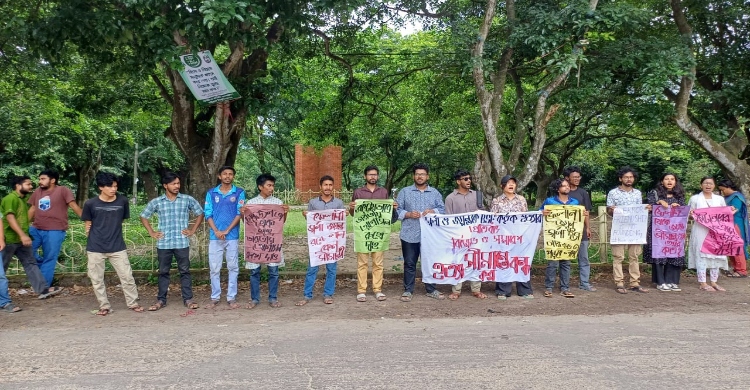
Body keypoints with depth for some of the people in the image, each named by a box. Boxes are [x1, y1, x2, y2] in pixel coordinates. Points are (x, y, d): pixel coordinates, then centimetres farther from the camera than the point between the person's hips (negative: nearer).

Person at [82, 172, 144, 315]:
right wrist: (93, 240, 6)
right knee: (96, 279, 6)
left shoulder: (123, 201, -4)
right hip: (95, 248, -1)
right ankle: (104, 306, 21)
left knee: (127, 276, 3)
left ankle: (133, 303, 18)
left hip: (117, 247, 1)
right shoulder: (90, 204, -8)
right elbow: (88, 225, 5)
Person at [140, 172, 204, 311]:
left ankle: (188, 299, 12)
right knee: (163, 272, 9)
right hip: (163, 243, 1)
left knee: (184, 271, 5)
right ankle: (161, 300, 18)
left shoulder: (188, 199, 1)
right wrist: (151, 232, 7)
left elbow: (200, 213, 11)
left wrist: (193, 230, 4)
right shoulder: (156, 202, 3)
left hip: (182, 243, -1)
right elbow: (144, 216, 15)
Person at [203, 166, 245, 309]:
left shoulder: (239, 192, 3)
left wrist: (226, 230, -12)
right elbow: (208, 214, 3)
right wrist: (216, 231, -11)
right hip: (215, 236, 1)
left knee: (233, 268, 4)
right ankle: (214, 298, 14)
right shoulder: (211, 193, 8)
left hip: (232, 236, -1)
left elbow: (239, 213, -4)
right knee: (214, 268, 4)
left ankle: (232, 298, 11)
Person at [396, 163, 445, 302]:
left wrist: (432, 211, -13)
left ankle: (431, 290, 21)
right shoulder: (404, 192, 6)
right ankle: (408, 290, 13)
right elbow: (397, 210, 1)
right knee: (409, 263, 4)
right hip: (409, 235, -1)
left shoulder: (435, 193, 12)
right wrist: (408, 214, -15)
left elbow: (442, 210, 6)